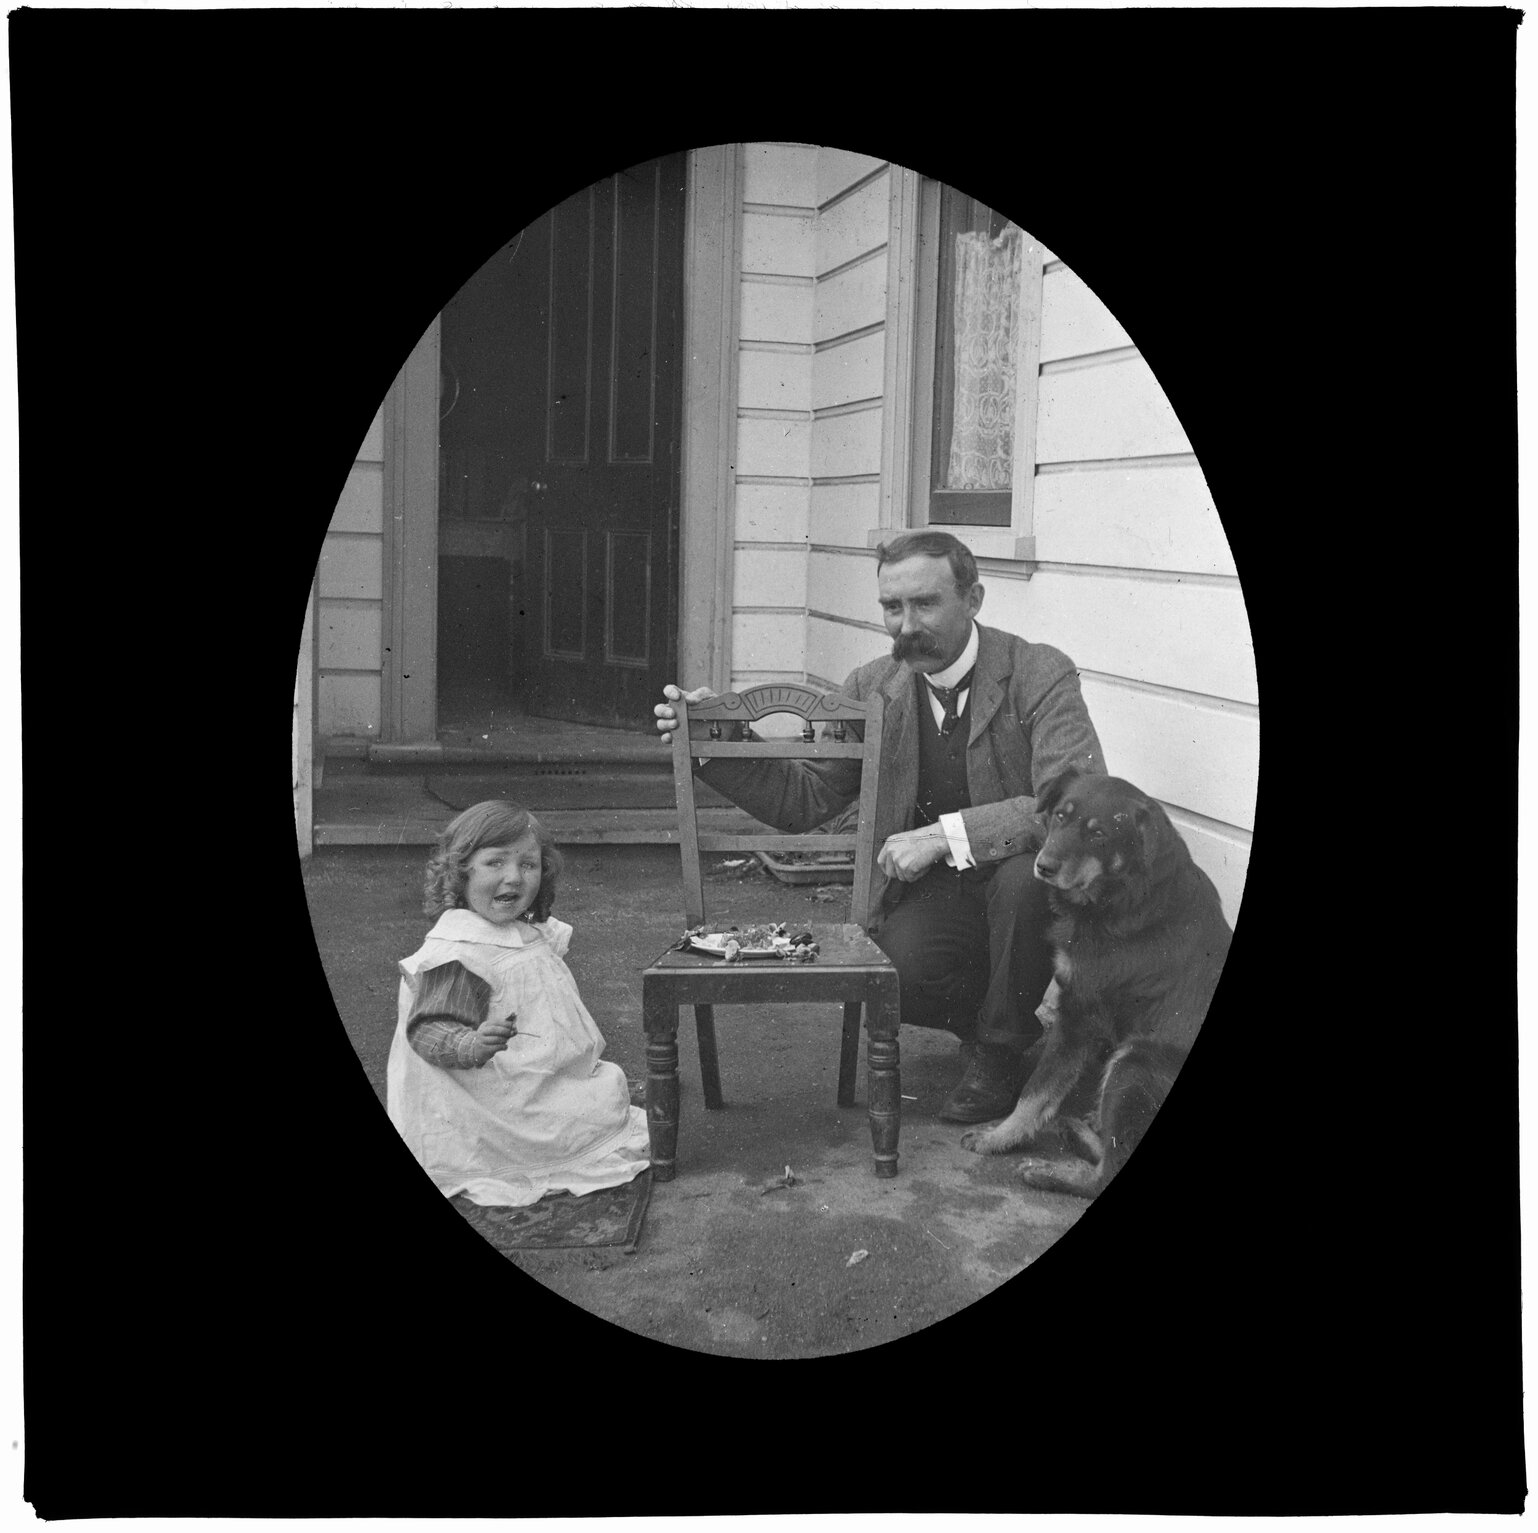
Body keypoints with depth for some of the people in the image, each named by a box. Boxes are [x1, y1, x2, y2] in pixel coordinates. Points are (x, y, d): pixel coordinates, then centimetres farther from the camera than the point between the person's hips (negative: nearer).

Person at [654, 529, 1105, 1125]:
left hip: (1017, 875, -2)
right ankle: (982, 1022, 9)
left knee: (1025, 876, -36)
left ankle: (999, 1051, -8)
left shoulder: (1041, 675, -13)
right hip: (926, 892, 3)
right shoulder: (873, 689, 2)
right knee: (895, 971, -29)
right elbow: (804, 798, 8)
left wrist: (946, 834, -32)